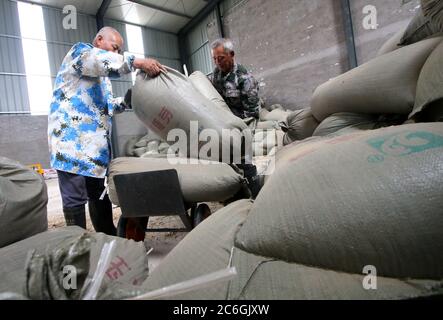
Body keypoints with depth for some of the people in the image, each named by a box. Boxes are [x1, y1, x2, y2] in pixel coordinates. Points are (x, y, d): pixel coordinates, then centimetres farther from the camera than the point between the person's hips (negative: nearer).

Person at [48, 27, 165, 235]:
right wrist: (138, 62, -31)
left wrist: (126, 100, 11)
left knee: (100, 195, 13)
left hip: (96, 143, 9)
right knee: (75, 199, -6)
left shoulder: (102, 75, 26)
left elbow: (106, 106, 26)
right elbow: (100, 60, -22)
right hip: (71, 139, -9)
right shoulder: (80, 51, 2)